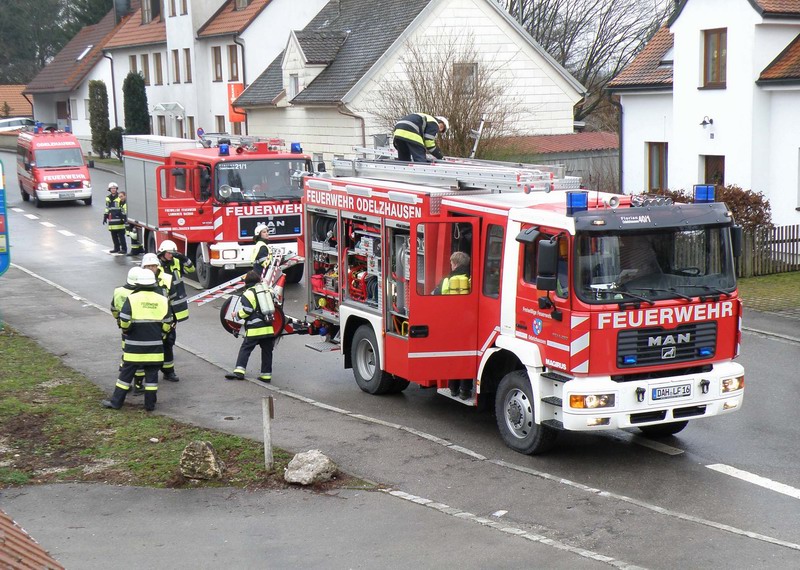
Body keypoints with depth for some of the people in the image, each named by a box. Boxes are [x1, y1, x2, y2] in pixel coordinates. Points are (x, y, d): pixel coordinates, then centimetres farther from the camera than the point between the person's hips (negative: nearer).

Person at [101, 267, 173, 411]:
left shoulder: (132, 298, -9)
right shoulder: (162, 300, 2)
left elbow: (124, 322, -12)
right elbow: (167, 324, 5)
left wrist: (126, 330, 8)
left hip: (134, 346, -2)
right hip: (155, 346, 2)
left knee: (127, 372, 6)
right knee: (151, 374, 9)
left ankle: (116, 401, 12)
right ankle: (150, 404, 12)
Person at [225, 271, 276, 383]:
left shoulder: (248, 294, -5)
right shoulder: (266, 290, 14)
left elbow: (246, 310, -11)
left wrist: (237, 314, 5)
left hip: (255, 329, -5)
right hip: (269, 327, 5)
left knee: (245, 349, -1)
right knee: (267, 351, 9)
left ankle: (239, 371, -12)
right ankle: (266, 374, 7)